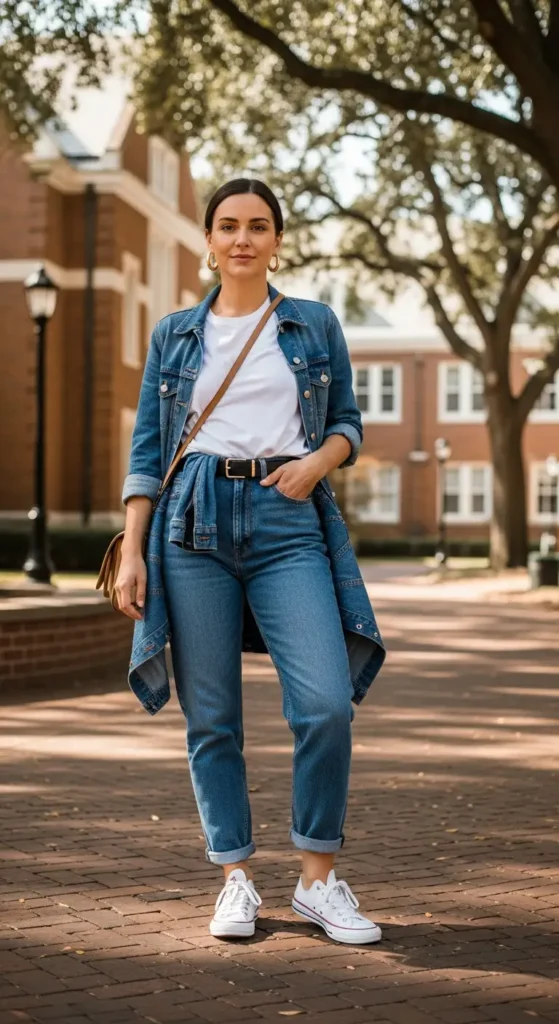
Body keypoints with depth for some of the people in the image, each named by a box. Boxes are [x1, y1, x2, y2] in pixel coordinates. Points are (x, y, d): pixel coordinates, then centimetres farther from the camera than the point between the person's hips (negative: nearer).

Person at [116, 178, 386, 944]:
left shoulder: (316, 326, 13)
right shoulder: (174, 336, 13)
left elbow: (349, 420, 15)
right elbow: (148, 450, 11)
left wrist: (318, 460, -7)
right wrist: (131, 551, 3)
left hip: (289, 522, -1)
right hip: (194, 523, 1)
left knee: (326, 704, -13)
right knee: (210, 716, 1)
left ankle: (319, 879, 2)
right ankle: (236, 879, 13)